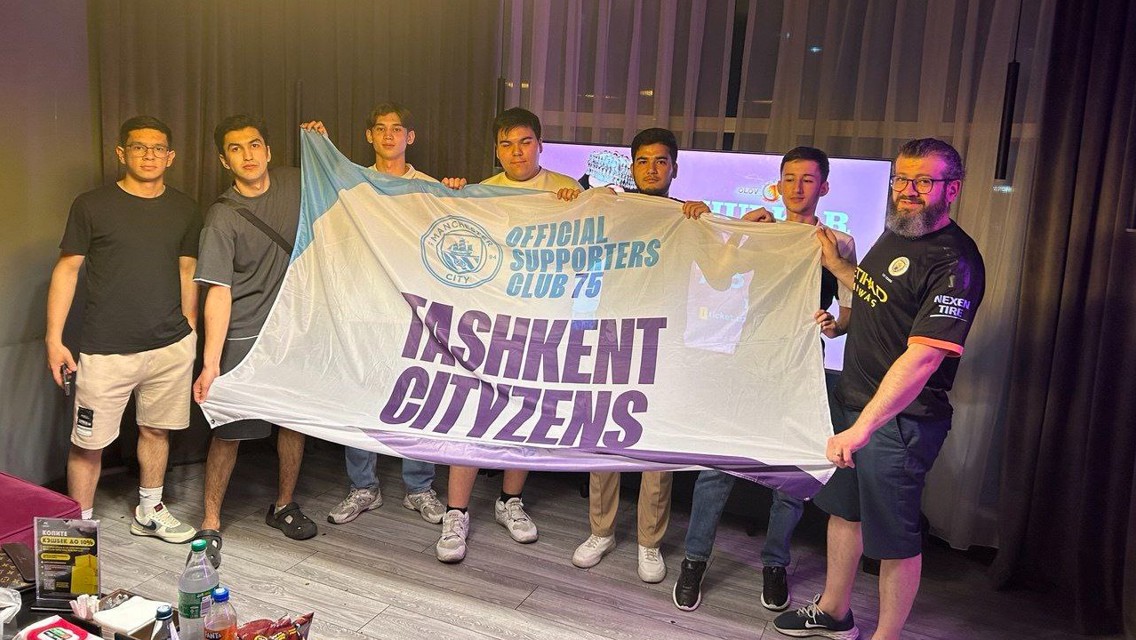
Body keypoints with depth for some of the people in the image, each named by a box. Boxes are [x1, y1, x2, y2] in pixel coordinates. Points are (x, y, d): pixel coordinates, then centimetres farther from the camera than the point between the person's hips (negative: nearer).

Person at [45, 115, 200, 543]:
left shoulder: (184, 210, 7)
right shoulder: (92, 206, -3)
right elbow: (66, 270, -1)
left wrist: (189, 332, 14)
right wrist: (54, 338, -5)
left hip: (172, 347, 3)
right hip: (106, 351, -3)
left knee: (156, 430, 15)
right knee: (88, 442, 2)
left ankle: (149, 512, 33)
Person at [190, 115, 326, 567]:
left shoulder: (293, 183, 0)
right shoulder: (222, 218, -15)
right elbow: (219, 293, -20)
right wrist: (210, 363, -26)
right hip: (243, 337, -5)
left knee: (293, 420, 14)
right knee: (229, 431, 0)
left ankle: (283, 507, 32)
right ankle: (210, 523, 16)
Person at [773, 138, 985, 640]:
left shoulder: (955, 262, -22)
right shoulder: (895, 232, 7)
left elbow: (923, 356, -32)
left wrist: (863, 427, -38)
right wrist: (834, 264, 18)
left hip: (900, 419, -9)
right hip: (853, 400, 10)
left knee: (894, 537, 5)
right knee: (843, 509, 22)